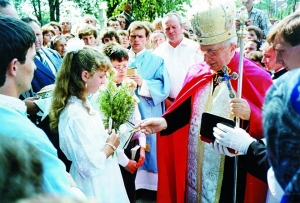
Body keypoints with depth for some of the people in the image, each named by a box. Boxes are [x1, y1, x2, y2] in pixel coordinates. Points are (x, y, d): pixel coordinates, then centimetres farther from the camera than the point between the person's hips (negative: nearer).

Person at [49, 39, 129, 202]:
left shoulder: (83, 104, 3)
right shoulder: (75, 114, -27)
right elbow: (90, 166, -28)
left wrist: (108, 139, -1)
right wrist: (110, 146, -14)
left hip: (102, 180, 9)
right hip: (95, 188, -9)